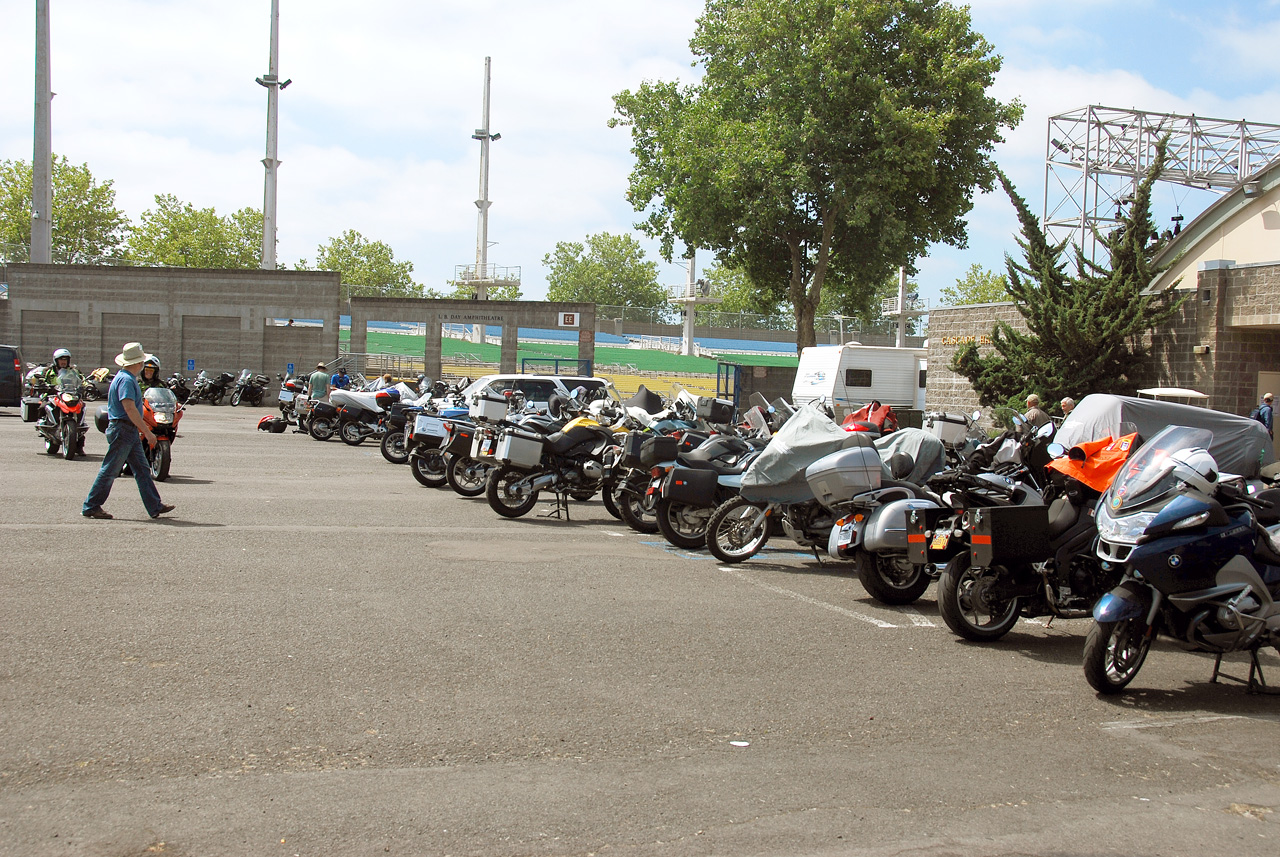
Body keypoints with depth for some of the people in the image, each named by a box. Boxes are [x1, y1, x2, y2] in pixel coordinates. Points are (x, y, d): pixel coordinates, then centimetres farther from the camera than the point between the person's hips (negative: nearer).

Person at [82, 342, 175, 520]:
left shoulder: (126, 378, 15)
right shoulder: (126, 380, -17)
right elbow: (129, 408, -25)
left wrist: (142, 427, 29)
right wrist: (147, 432, -25)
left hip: (130, 431, 10)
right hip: (122, 430, -10)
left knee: (142, 469, 9)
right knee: (110, 470, -3)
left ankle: (155, 506, 10)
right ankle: (91, 506, 6)